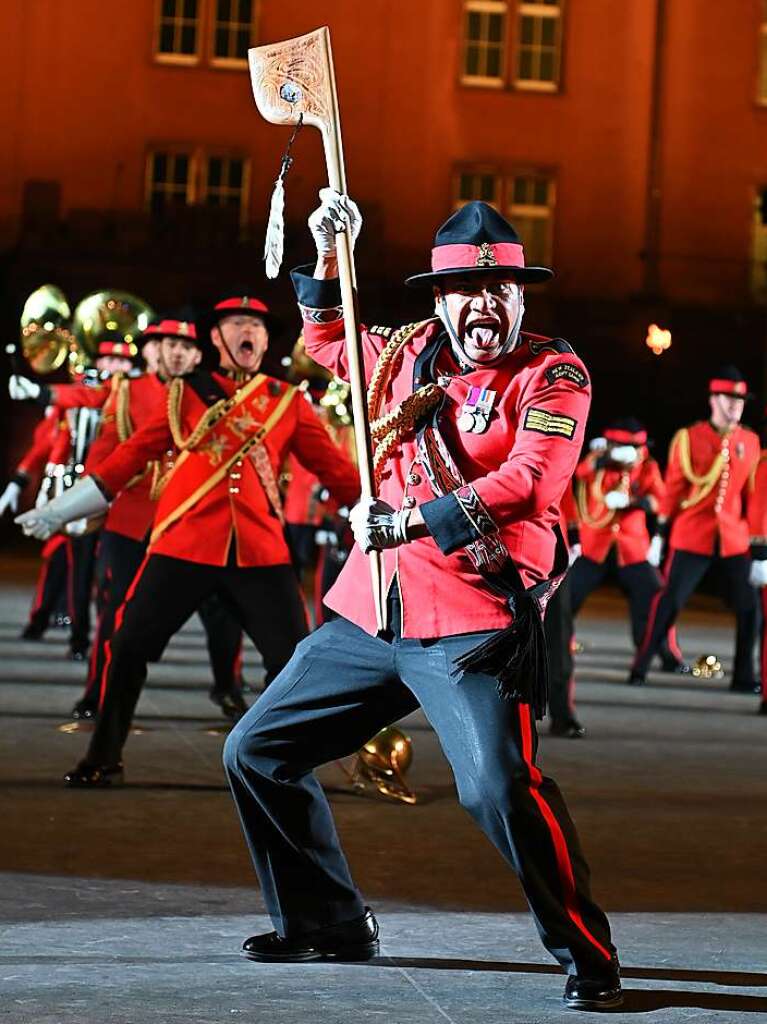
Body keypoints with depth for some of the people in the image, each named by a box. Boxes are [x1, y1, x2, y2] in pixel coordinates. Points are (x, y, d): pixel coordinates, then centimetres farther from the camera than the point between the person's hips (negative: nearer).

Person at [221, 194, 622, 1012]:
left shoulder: (552, 374, -5)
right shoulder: (409, 351, 13)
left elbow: (531, 483, -20)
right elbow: (326, 341, 33)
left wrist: (409, 521, -21)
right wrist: (329, 255, 17)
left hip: (475, 626, -7)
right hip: (371, 614, 7)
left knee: (500, 787, -25)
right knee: (256, 751, 12)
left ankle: (586, 958, -8)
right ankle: (326, 922, 27)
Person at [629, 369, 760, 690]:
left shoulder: (750, 441, 8)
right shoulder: (688, 438, -2)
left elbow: (752, 492, 14)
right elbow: (674, 488, 1)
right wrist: (661, 534, 0)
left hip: (734, 538, 3)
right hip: (691, 535, -3)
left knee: (748, 605, 0)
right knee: (669, 601, -4)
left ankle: (744, 677, 11)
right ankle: (640, 668, 7)